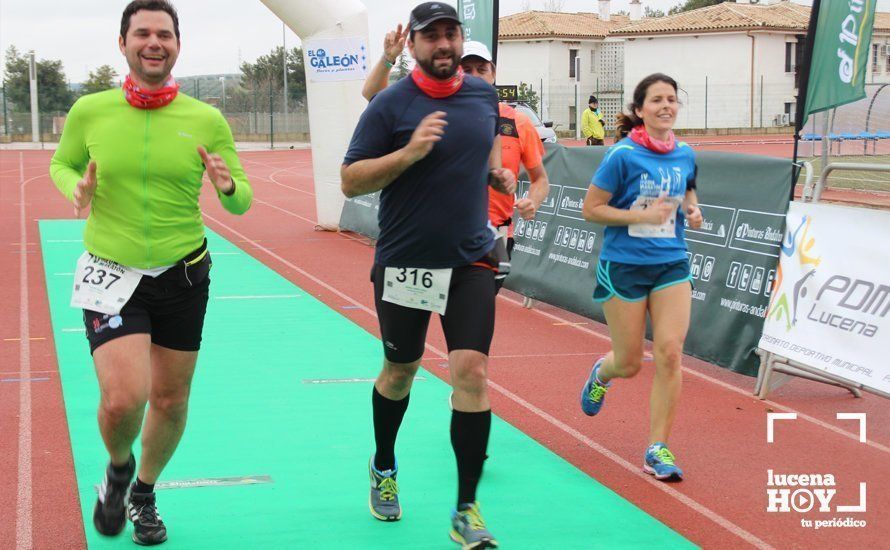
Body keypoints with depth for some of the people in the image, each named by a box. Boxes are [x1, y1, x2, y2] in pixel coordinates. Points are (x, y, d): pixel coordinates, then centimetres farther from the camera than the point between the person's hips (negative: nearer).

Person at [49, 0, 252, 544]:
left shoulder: (207, 120, -4)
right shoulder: (89, 111, -4)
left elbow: (242, 202, 3)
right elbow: (62, 163, 14)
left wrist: (228, 187, -20)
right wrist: (76, 188, -9)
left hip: (183, 275, 2)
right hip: (111, 274, -1)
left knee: (170, 401, 10)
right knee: (123, 398, -16)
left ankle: (144, 494, 39)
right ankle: (118, 469, 20)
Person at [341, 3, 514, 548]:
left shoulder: (484, 94, 5)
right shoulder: (390, 104, -9)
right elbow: (350, 180, -11)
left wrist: (496, 172, 7)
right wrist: (410, 152, -23)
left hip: (471, 262, 2)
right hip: (404, 263, -2)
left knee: (472, 373, -10)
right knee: (400, 371, 15)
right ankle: (384, 467, 43)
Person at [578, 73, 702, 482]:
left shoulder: (685, 155, 3)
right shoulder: (623, 155, -12)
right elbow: (590, 209, -10)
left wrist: (692, 210, 2)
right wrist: (644, 215, -19)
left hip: (671, 264, 4)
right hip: (623, 266, -4)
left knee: (669, 352, -9)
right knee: (628, 363, 5)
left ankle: (657, 450, 1)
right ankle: (601, 373, 45)